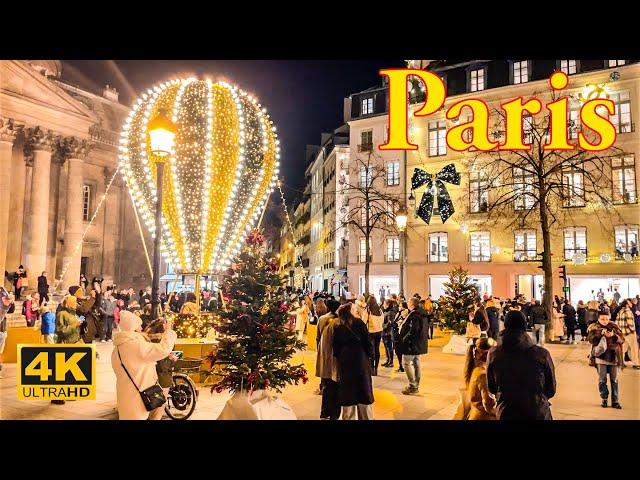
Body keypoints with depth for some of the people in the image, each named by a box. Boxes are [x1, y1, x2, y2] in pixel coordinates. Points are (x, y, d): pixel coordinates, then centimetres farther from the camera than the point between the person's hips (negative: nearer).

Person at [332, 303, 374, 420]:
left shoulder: (337, 326, 4)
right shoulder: (358, 322, -5)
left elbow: (335, 346, 7)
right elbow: (366, 340, -6)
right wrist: (370, 355, 5)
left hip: (344, 361, 3)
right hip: (360, 358, -2)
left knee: (347, 390, 10)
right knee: (363, 389, 8)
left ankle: (348, 417, 14)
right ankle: (366, 417, 13)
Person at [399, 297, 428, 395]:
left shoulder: (413, 315, -20)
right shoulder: (421, 314, 10)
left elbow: (413, 330, -26)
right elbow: (425, 329, 16)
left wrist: (404, 339, -16)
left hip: (411, 343, -10)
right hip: (419, 343, 10)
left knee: (407, 363, -3)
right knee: (416, 364, 15)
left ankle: (412, 386, -3)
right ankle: (416, 385, 23)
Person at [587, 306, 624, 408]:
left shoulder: (614, 327, 5)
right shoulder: (594, 327, -1)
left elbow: (622, 339, -1)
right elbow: (590, 338, -14)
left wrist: (614, 335, -19)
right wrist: (601, 333, -26)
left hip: (613, 357, 1)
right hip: (600, 357, -1)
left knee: (614, 380, 8)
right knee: (602, 379, 4)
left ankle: (615, 401, 16)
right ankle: (604, 399, 16)